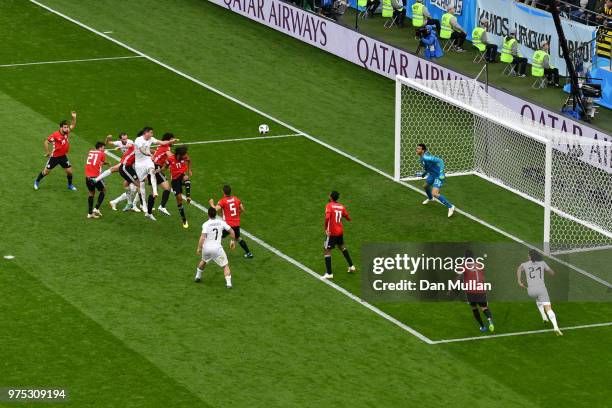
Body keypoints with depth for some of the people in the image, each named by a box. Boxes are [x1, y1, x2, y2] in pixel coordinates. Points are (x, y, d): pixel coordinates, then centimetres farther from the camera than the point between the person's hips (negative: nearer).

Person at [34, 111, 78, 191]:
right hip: (54, 157, -4)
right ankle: (37, 181, 31)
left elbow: (73, 126, 3)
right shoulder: (55, 135, -25)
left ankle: (70, 185, 27)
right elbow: (46, 142, -16)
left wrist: (74, 117, -15)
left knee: (69, 171, 3)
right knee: (46, 171, 7)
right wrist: (47, 152, -10)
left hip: (63, 156, 4)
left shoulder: (66, 132, -9)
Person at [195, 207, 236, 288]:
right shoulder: (221, 222, 0)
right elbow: (231, 231, 4)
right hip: (217, 248, -1)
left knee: (203, 261, 32)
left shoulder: (206, 224, -8)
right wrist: (232, 241, 20)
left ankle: (197, 277, 46)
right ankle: (228, 283, -5)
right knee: (225, 265, 8)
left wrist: (199, 248, -11)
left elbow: (203, 237, -18)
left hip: (206, 248, 1)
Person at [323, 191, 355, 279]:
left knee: (327, 251, 0)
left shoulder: (329, 206, -13)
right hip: (340, 231, 7)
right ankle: (351, 266, 35)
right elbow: (348, 218, 12)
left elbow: (327, 217, -28)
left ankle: (329, 273, -6)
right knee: (341, 247, 29)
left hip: (331, 232, -7)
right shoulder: (342, 206, 5)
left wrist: (326, 228, -19)